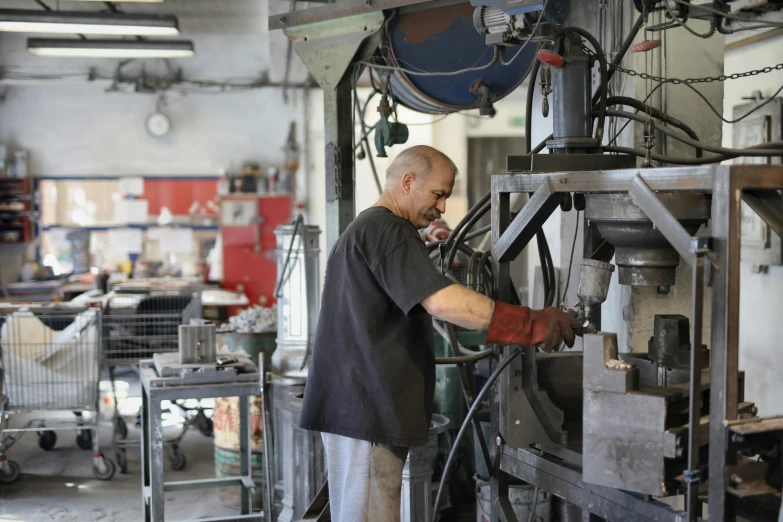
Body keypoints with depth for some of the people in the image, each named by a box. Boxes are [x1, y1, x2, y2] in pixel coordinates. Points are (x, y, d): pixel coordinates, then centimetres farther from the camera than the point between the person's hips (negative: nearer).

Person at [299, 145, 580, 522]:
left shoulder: (360, 230, 22)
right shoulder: (385, 229, -12)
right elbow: (441, 301, -24)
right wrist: (532, 325, -22)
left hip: (351, 404, 11)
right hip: (367, 409, -11)